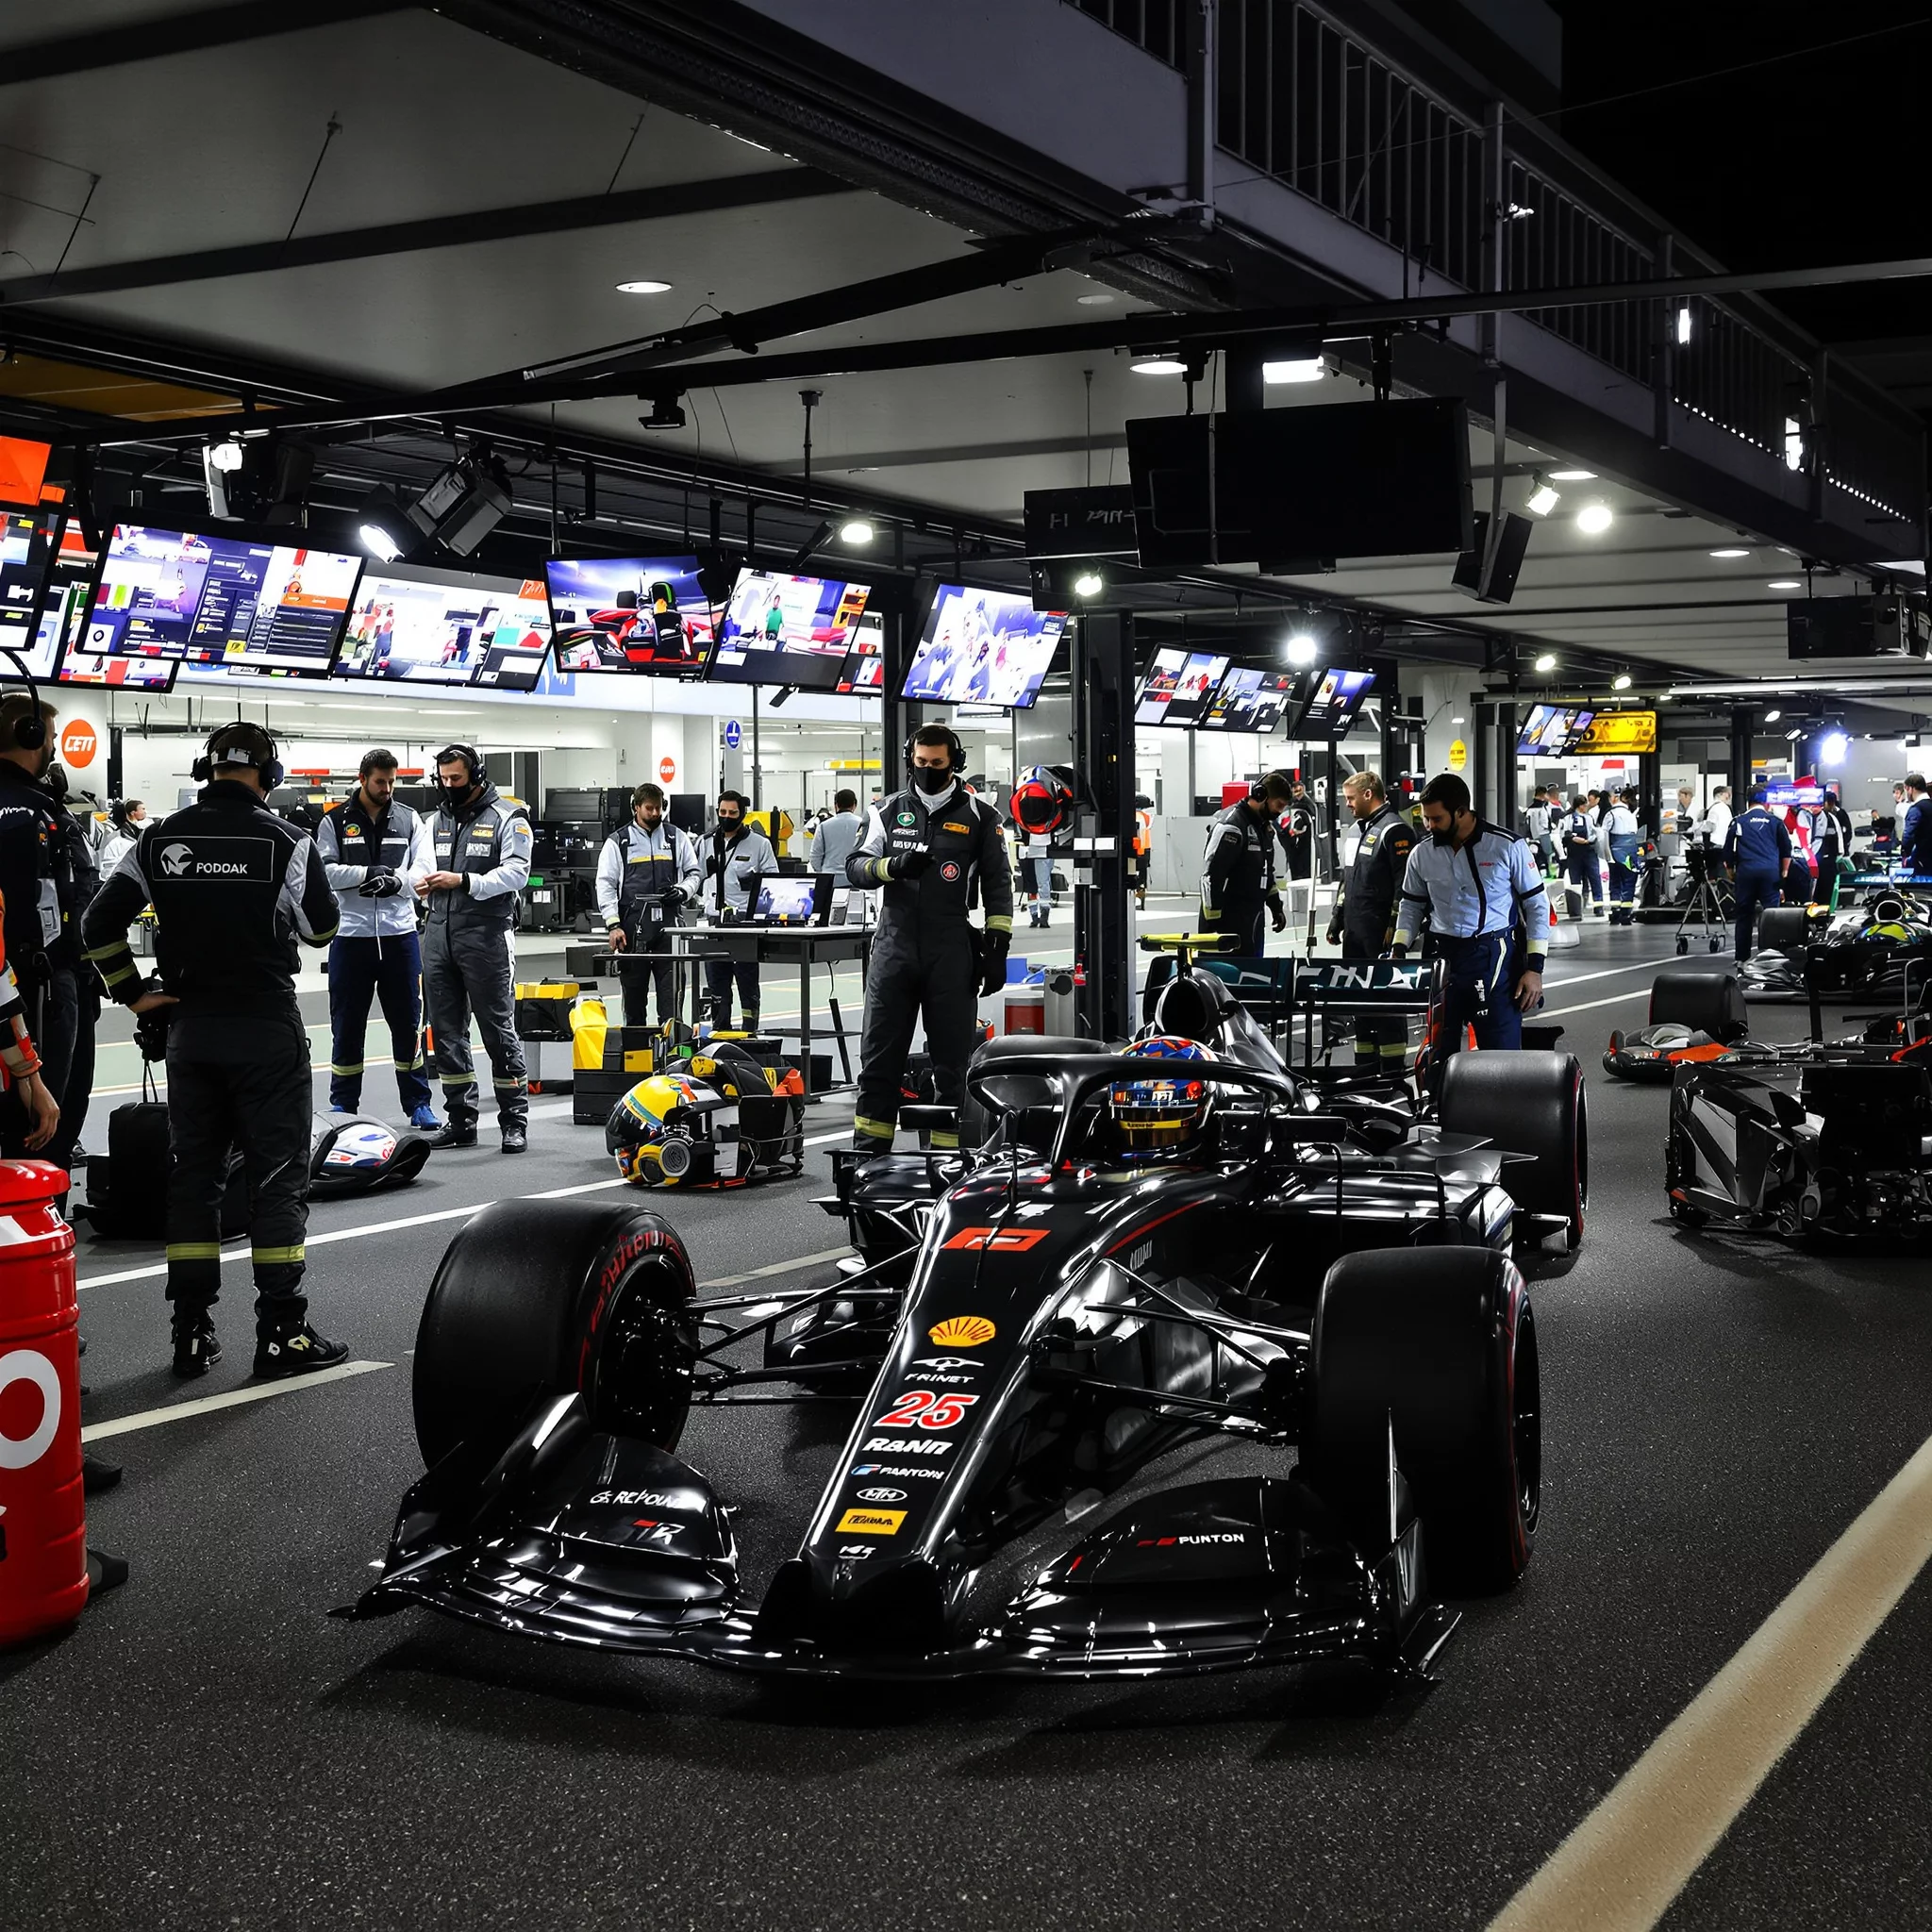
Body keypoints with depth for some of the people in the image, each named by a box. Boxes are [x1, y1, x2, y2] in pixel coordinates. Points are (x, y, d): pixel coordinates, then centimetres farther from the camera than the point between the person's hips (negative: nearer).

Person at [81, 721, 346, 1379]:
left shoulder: (161, 840, 1)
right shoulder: (286, 840, -10)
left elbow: (99, 922, 1)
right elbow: (320, 928, 1)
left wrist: (131, 993, 9)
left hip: (190, 1029, 4)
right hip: (267, 1028, -4)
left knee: (193, 1175, 11)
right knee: (278, 1176, 2)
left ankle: (192, 1335, 14)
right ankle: (282, 1333, 2)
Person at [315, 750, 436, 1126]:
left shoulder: (409, 820, 9)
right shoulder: (335, 821, 3)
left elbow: (425, 870, 0)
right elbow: (324, 870, -7)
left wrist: (395, 881, -19)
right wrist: (368, 873, -18)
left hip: (400, 933, 1)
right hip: (350, 935, -1)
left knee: (408, 1024, 5)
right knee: (346, 1026, 7)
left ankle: (418, 1104, 13)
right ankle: (343, 1105, 17)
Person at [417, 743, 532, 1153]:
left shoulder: (507, 819, -3)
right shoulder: (438, 820, 18)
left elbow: (516, 873, -13)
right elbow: (427, 866, 21)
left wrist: (463, 881, -23)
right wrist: (423, 882, -3)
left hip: (485, 937, -7)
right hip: (439, 935, 7)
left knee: (499, 1029, -3)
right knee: (446, 1031, 9)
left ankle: (514, 1121, 4)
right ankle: (460, 1120, 17)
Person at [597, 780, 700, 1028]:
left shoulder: (676, 838, 12)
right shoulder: (618, 842, 6)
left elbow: (694, 873, 20)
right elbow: (605, 884, 2)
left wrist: (684, 891, -3)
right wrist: (613, 925, -8)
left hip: (668, 922, 1)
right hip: (633, 925, -1)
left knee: (671, 984, -6)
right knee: (634, 988, 6)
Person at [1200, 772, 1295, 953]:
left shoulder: (1265, 826, 13)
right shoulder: (1231, 825, -18)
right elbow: (1210, 875, -21)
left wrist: (1276, 906, 23)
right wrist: (1212, 921, -22)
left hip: (1255, 917, 10)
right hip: (1230, 921, -10)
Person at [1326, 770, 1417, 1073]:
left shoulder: (1395, 830, -10)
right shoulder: (1365, 828, 21)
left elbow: (1405, 883, -17)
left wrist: (1394, 926, -19)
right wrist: (1337, 919, 23)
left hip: (1380, 935, -10)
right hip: (1356, 934, 10)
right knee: (1361, 1000, 12)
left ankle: (1392, 1069, -3)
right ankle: (1365, 1070, 19)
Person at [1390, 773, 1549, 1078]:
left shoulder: (1507, 846, -7)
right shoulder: (1422, 854, 4)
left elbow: (1537, 905, -1)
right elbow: (1411, 906, 19)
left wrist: (1535, 968, -6)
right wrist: (1398, 952, 3)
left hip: (1496, 959, -4)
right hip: (1443, 958, 4)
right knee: (1440, 1054, 8)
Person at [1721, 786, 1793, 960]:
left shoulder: (1737, 821, 7)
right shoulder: (1775, 821, 8)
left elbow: (1728, 850, 9)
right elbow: (1786, 849, 10)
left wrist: (1731, 871, 20)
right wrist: (1784, 872, 19)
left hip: (1746, 871, 0)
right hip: (1771, 871, 0)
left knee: (1744, 915, 5)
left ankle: (1742, 958, 6)